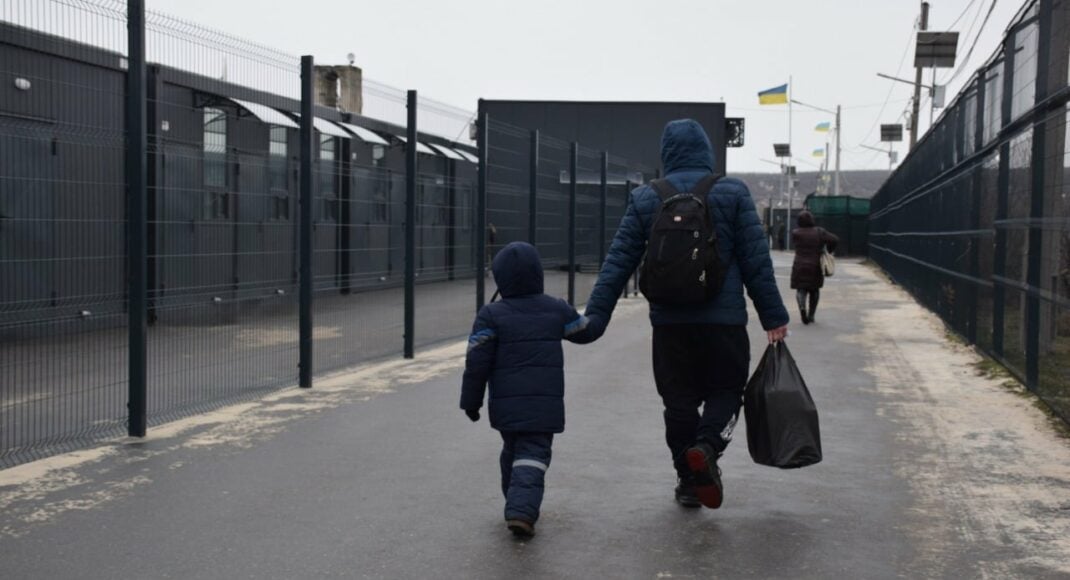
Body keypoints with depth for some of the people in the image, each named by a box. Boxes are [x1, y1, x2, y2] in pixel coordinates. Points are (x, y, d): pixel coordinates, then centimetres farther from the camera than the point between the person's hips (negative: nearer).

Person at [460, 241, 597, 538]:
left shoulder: (491, 315, -5)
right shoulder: (557, 309, 3)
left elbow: (477, 362, -7)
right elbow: (586, 333, 20)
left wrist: (471, 400, 2)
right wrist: (590, 317, 43)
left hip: (506, 404, 1)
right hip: (545, 403, 0)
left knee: (511, 452, 20)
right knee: (533, 456, -4)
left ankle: (517, 507, 28)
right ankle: (522, 510, -23)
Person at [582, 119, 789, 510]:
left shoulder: (645, 199, 4)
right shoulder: (732, 193, -1)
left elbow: (618, 263, 0)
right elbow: (756, 261, -3)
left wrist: (595, 317, 1)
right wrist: (774, 317, 2)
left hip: (669, 321, 2)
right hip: (724, 318, -1)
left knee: (679, 400, 13)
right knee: (725, 390, 12)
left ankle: (689, 480, 18)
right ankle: (707, 445, -15)